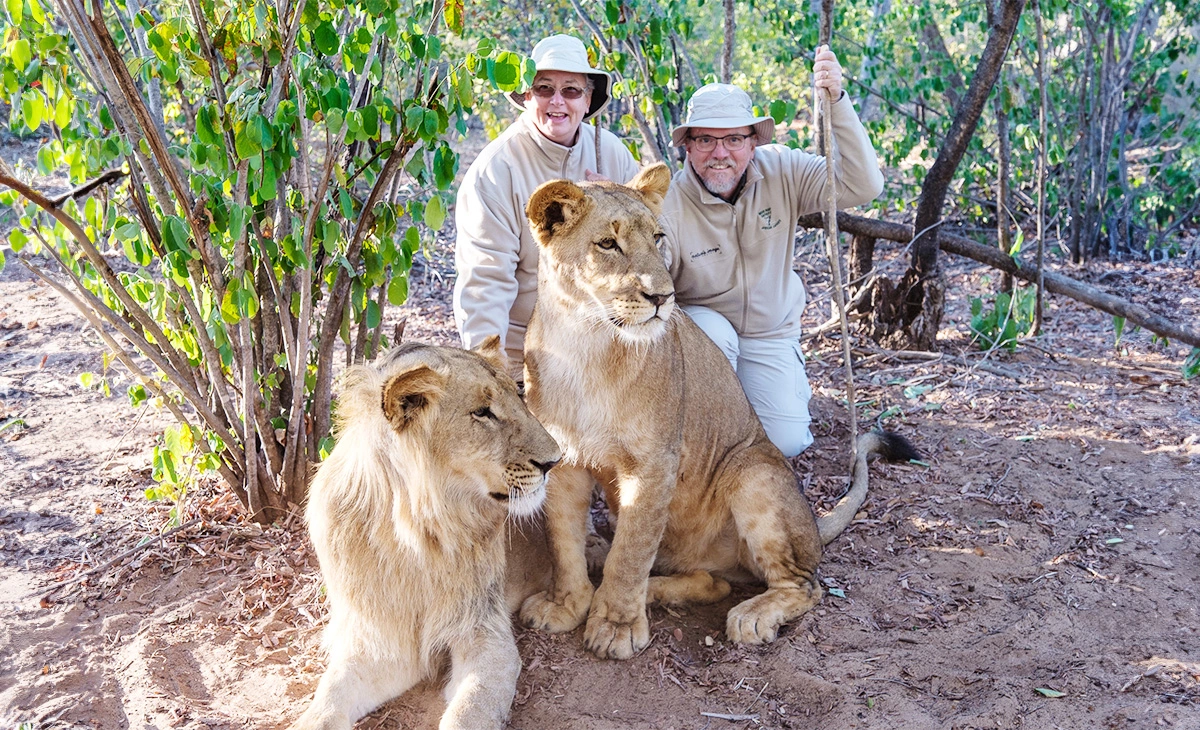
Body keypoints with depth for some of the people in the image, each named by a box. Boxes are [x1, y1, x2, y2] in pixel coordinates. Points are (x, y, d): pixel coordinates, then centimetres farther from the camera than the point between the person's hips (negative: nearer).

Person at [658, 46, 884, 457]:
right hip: (699, 325, -1)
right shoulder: (670, 203, -20)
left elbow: (862, 187, -26)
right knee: (713, 333, -37)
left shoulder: (781, 171, -13)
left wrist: (835, 101, -34)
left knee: (786, 443, -12)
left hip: (770, 334, 2)